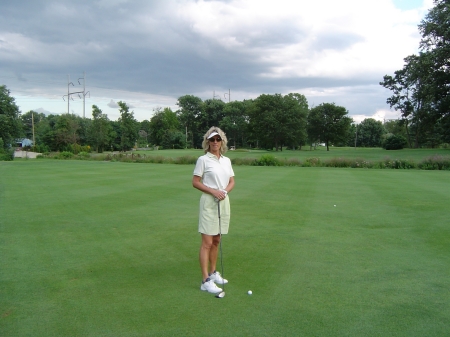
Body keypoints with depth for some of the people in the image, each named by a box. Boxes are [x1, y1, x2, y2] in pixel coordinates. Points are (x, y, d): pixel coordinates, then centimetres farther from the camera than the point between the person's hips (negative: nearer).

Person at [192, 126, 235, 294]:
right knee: (207, 242, -6)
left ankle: (213, 273, 28)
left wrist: (225, 191, -8)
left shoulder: (227, 160, 10)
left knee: (216, 241, 15)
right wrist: (213, 191, -17)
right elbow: (195, 182, -7)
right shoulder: (203, 160, -6)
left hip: (224, 202, 6)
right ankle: (205, 281, -3)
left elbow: (232, 182, 12)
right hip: (209, 203, -6)